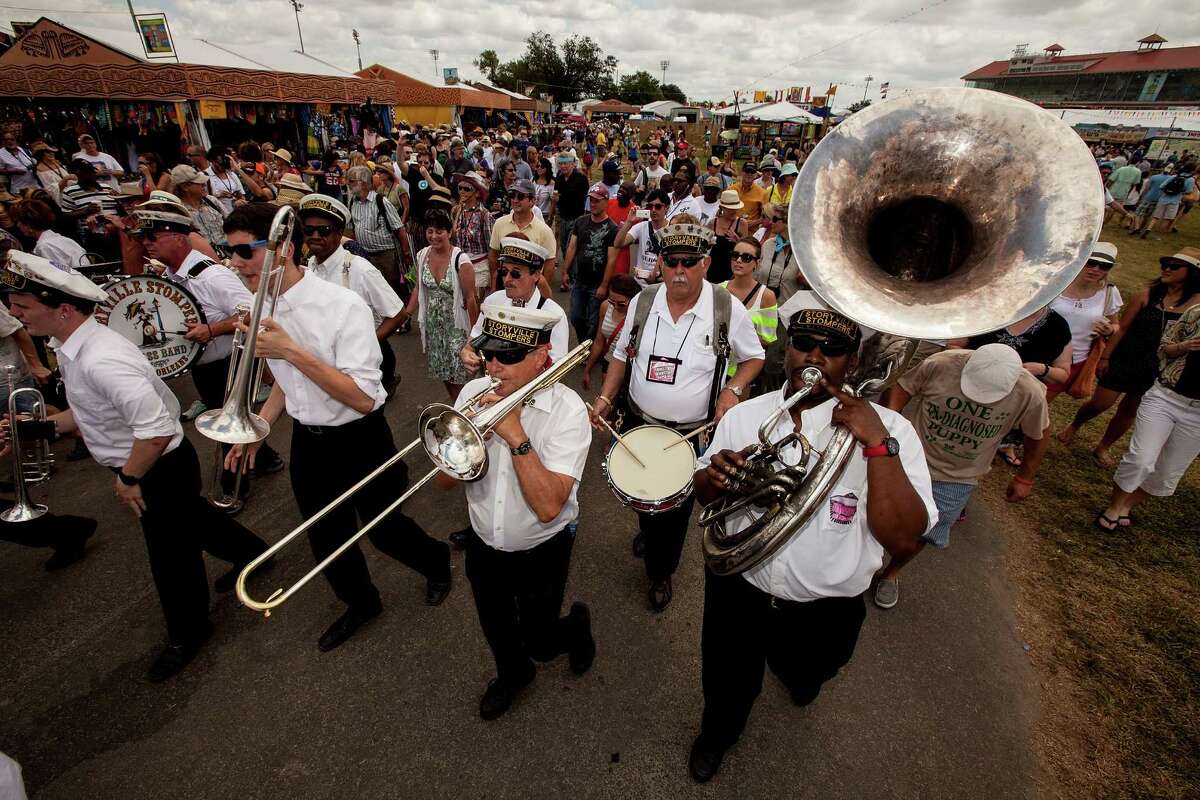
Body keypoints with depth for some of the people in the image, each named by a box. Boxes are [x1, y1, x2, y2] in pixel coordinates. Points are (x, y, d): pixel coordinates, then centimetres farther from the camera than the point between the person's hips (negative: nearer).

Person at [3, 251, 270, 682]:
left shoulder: (99, 360, -32)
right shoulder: (75, 347, 0)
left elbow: (155, 428, -35)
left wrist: (128, 479, -21)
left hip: (161, 469, -9)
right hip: (149, 467, 9)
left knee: (171, 553, 10)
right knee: (190, 517, 29)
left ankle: (187, 635, 35)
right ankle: (251, 552, 54)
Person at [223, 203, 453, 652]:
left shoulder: (343, 306, -23)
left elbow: (363, 398, -27)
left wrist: (293, 352, -31)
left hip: (360, 442, -6)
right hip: (307, 442, 7)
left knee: (384, 530, 13)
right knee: (326, 540, 21)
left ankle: (437, 562, 46)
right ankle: (361, 604, 48)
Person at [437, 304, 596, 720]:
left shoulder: (567, 410, -25)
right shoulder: (475, 392, -11)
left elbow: (548, 506, -33)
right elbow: (446, 478, -10)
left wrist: (515, 435, -36)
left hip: (541, 551, -4)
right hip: (484, 545, 5)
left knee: (540, 643, 14)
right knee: (496, 630, 26)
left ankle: (576, 625, 48)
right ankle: (512, 673, 59)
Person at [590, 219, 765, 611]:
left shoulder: (727, 308, -14)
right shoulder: (643, 302, -6)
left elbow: (753, 358, 1)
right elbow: (623, 353, 6)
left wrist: (733, 390, -16)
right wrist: (605, 396, -5)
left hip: (694, 432, -3)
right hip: (638, 422, 3)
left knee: (677, 508, 12)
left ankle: (661, 572, 40)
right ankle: (647, 532, 60)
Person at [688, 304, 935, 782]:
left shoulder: (887, 430, -18)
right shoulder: (743, 416, -10)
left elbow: (904, 541, -25)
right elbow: (704, 495, 3)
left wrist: (877, 442, -35)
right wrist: (714, 477, -21)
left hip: (825, 612, 0)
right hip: (737, 590, 1)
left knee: (804, 679, 31)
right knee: (727, 688, 23)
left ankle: (801, 678, 68)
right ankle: (717, 733, 58)